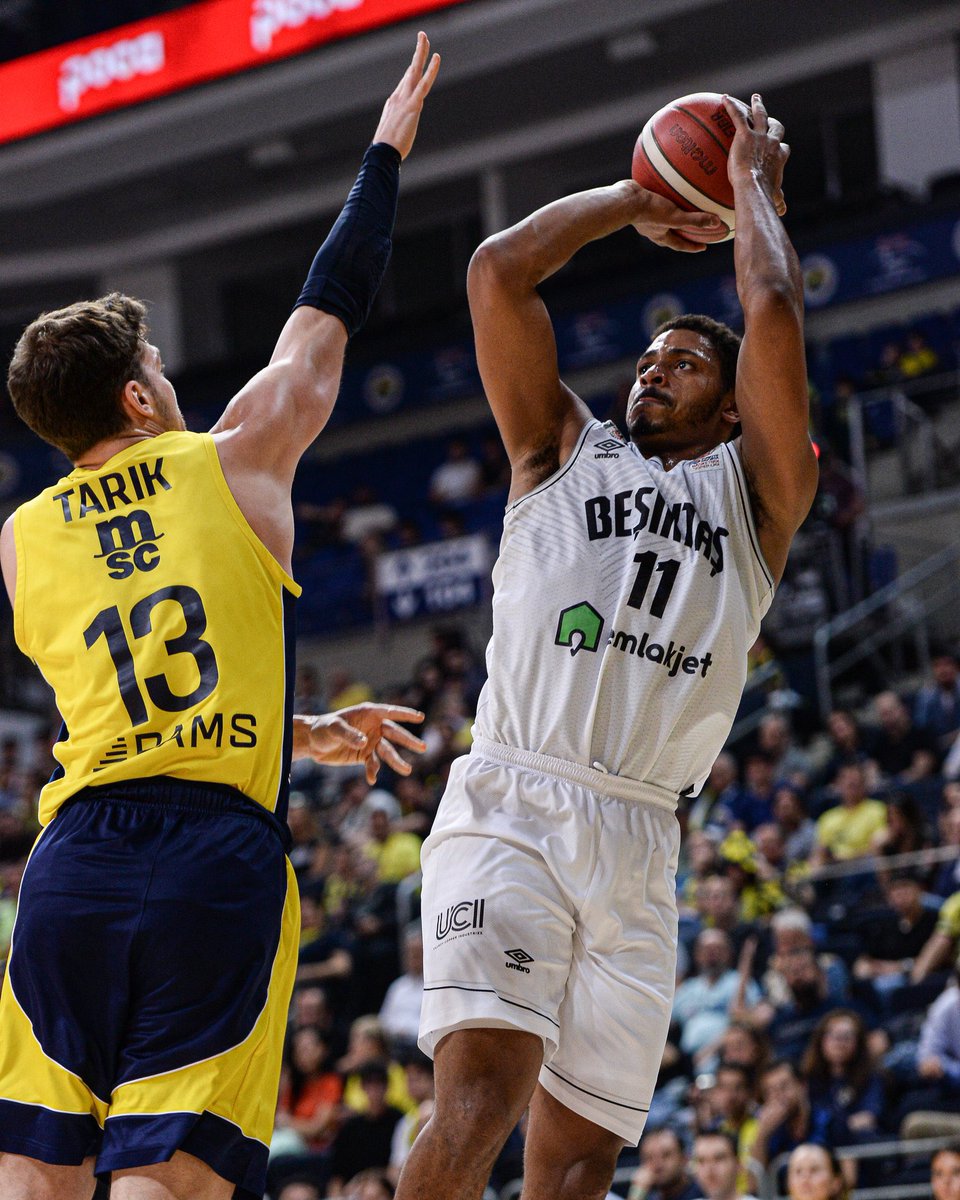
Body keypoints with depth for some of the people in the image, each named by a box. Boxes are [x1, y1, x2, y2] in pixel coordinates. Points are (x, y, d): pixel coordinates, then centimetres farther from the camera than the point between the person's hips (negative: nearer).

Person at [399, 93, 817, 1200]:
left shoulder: (754, 492, 18)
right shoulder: (563, 451, 18)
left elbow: (776, 315, 6)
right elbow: (498, 270, 11)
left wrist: (753, 184, 19)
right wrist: (633, 202, 21)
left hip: (638, 848, 2)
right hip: (509, 807, -2)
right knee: (483, 1087, -24)